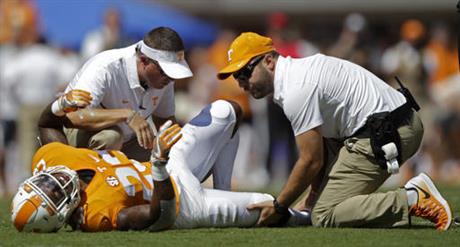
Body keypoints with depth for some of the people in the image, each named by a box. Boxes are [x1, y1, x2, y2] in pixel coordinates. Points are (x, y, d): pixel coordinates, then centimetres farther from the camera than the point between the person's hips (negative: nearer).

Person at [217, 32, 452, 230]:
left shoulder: (296, 91, -16)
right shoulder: (297, 69, 16)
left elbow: (312, 161, -13)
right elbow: (318, 146, 21)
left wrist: (279, 206, -2)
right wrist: (315, 192, 21)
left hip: (385, 135, -11)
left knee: (324, 218, -12)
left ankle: (415, 200, -16)